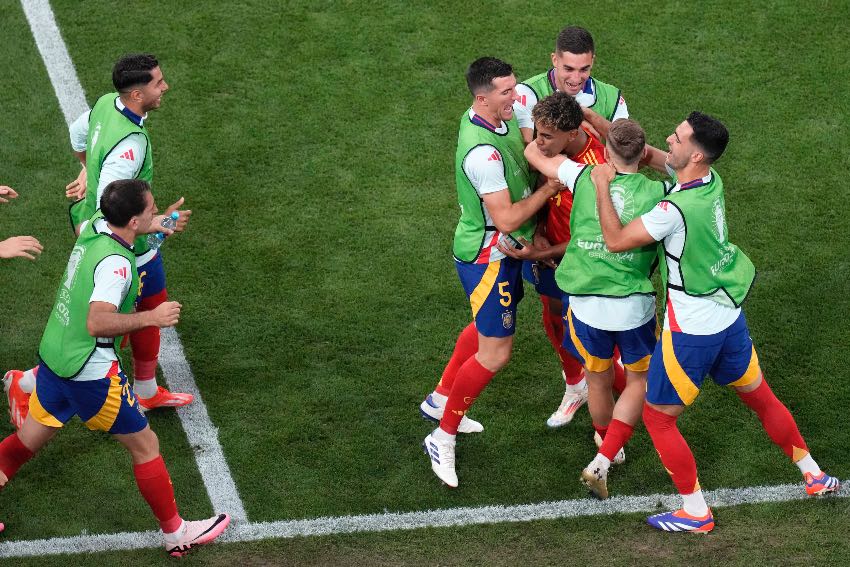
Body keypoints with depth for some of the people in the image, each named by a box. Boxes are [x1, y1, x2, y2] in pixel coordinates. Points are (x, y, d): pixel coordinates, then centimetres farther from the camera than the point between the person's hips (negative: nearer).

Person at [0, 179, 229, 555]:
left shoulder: (95, 226, 0)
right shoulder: (116, 262, -26)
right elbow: (97, 323, -37)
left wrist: (153, 226, 27)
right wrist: (152, 317, -27)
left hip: (53, 355, 9)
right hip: (90, 373, -8)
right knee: (144, 445, 7)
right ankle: (176, 534, 19)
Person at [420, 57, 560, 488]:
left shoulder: (493, 118, -2)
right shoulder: (483, 153, -32)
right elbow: (506, 219, -29)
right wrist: (549, 188, -20)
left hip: (505, 250, 10)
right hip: (488, 259, -10)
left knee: (488, 327, 28)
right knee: (495, 353, -2)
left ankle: (440, 400, 46)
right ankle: (443, 437, 12)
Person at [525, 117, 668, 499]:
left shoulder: (584, 178, -6)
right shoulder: (657, 194, -9)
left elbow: (534, 152, 8)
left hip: (587, 306, 1)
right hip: (635, 307, -1)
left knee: (599, 382, 23)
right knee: (638, 382, 19)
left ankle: (606, 449, 47)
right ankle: (601, 464, 5)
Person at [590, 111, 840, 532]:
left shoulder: (677, 208, -27)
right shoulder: (710, 180, -2)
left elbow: (616, 240, -22)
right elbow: (649, 154, 10)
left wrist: (602, 185, -13)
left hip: (691, 331, -8)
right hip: (729, 318, 8)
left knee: (657, 417, 8)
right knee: (762, 399, 24)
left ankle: (696, 513, 14)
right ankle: (814, 475, 37)